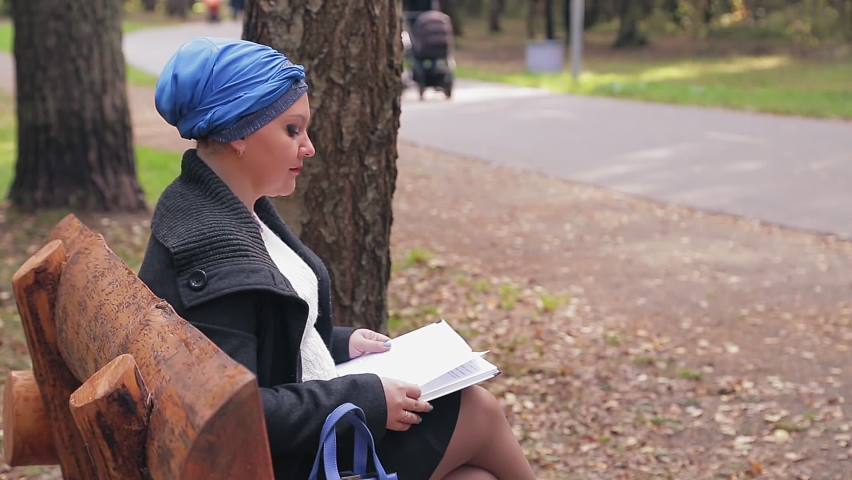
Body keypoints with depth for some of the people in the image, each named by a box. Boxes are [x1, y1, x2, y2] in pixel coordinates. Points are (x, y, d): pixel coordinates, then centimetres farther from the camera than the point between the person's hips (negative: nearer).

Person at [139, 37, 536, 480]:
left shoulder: (230, 209, 5)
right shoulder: (207, 250, -27)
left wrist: (338, 344, 9)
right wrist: (366, 399, -23)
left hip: (313, 425, 9)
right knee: (479, 412, 3)